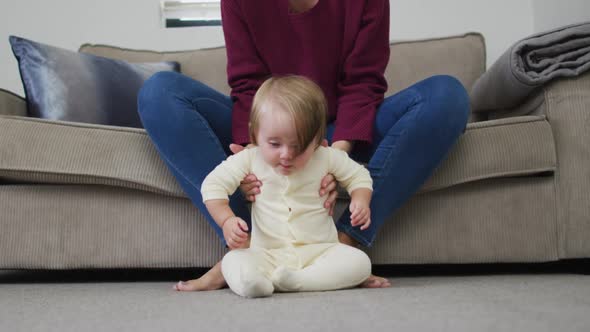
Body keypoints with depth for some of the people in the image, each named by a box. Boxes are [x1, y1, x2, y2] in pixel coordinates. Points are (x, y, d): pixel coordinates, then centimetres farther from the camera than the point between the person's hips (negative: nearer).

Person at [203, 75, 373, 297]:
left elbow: (358, 176, 12)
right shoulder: (250, 160, -5)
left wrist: (360, 201, -9)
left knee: (360, 263, -27)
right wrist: (227, 220, -15)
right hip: (267, 253, 0)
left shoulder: (327, 158, -4)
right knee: (233, 263, -29)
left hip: (318, 250, 1)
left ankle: (296, 280, -34)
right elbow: (213, 184, 0)